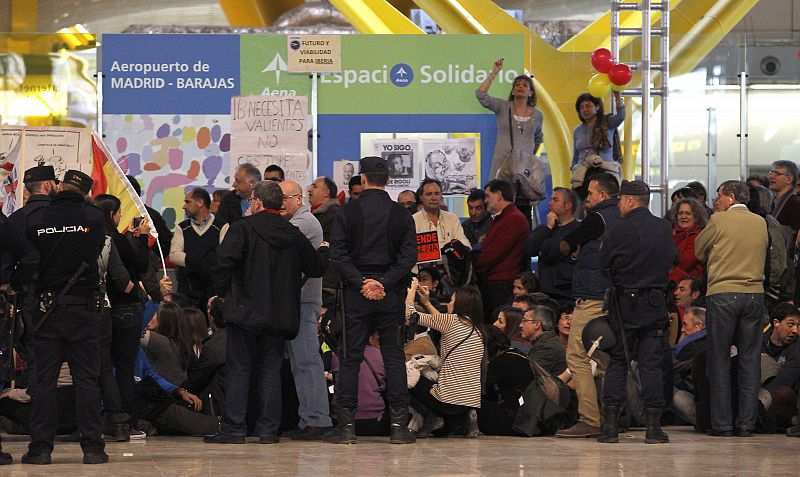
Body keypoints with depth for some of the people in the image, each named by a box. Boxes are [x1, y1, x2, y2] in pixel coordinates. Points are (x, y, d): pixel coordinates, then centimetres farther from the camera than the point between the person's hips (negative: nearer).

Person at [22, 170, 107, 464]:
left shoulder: (34, 219, -4)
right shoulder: (93, 217, -5)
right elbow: (95, 254, 6)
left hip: (46, 308, 0)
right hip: (84, 309, 0)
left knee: (44, 379, 5)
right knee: (86, 379, 4)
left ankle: (41, 447, 2)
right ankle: (92, 447, 1)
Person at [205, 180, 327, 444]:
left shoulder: (242, 228, -7)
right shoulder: (294, 235, 7)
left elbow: (223, 262, -19)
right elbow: (315, 268, 14)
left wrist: (222, 291, -3)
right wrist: (324, 251, 36)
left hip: (245, 312, -4)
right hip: (280, 314, 4)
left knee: (238, 369, 1)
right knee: (270, 370, 9)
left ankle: (233, 428, -2)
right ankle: (268, 429, 4)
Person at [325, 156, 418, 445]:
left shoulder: (347, 212, -1)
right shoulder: (402, 215, 2)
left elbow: (338, 255, -8)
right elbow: (409, 256, -5)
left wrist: (360, 282, -8)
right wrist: (383, 283, -9)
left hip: (356, 293, -1)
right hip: (391, 295, 1)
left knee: (350, 358, 2)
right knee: (394, 358, 5)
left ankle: (346, 424, -1)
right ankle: (398, 424, 1)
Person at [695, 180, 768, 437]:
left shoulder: (719, 220, -4)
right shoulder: (761, 223, 8)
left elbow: (698, 250, 5)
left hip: (722, 293, -4)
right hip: (755, 294, 4)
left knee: (720, 360, 2)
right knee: (749, 359, 6)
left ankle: (722, 423, -1)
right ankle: (747, 423, 4)